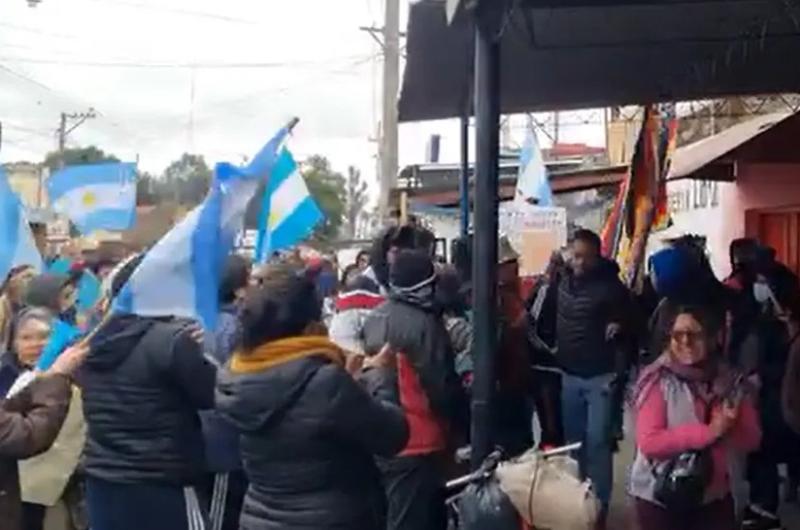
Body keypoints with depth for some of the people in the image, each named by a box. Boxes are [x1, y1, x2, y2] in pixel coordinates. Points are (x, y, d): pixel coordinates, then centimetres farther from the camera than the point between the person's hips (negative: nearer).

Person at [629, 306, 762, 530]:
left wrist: (725, 431, -22)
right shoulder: (658, 381, -14)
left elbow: (751, 438, 0)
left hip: (713, 496, 4)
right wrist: (709, 432, -25)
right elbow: (649, 442, -22)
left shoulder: (730, 381, -2)